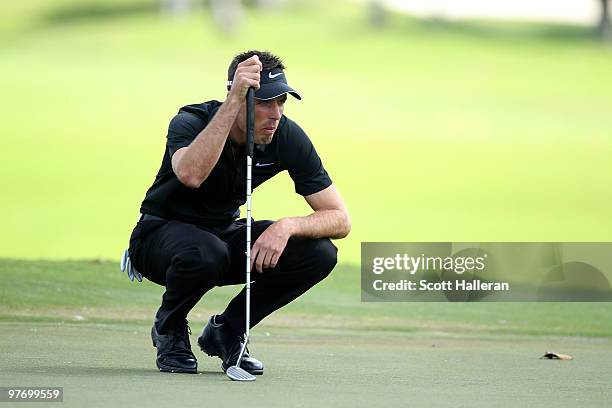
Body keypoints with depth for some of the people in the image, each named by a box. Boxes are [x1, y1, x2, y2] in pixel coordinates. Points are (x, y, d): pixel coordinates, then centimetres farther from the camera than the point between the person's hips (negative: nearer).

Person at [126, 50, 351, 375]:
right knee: (206, 252, -40)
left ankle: (226, 331, 0)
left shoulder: (286, 136, -15)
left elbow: (339, 220, -14)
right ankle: (169, 329, -6)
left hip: (224, 233, 5)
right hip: (162, 235, -4)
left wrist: (286, 226, -34)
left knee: (319, 253, -19)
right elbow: (191, 175, -51)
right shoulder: (190, 122, -25)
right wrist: (233, 101, -50)